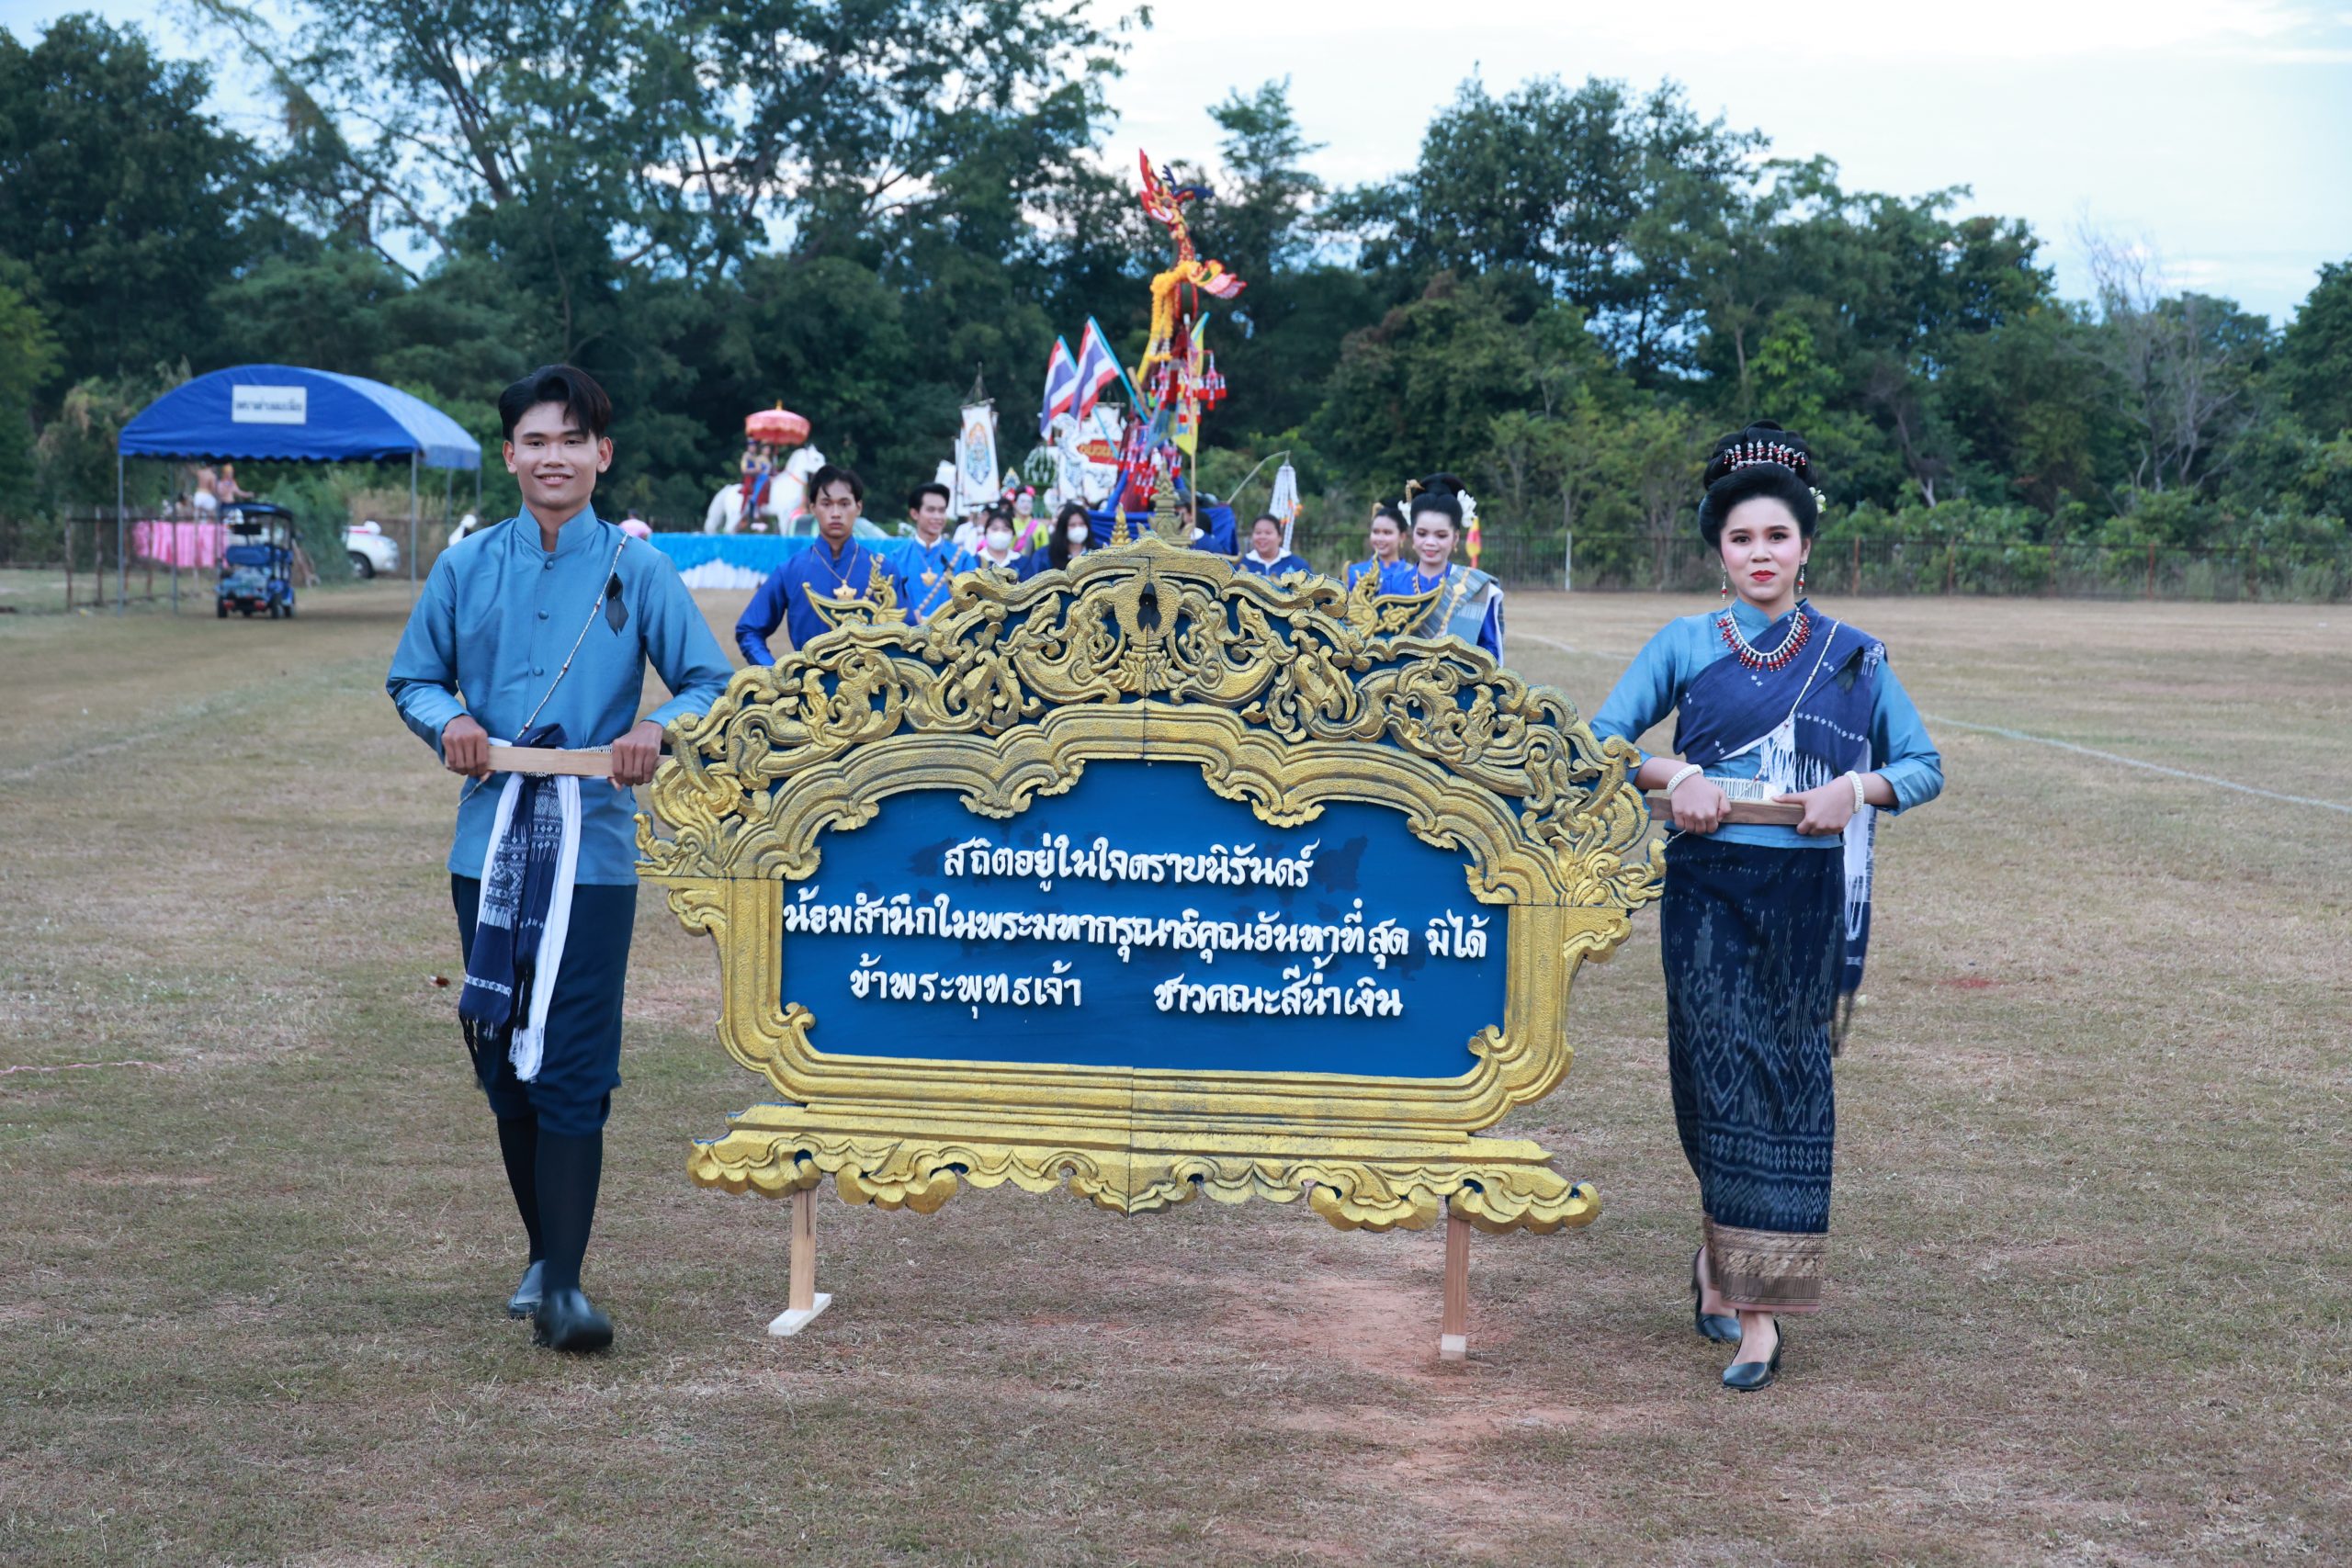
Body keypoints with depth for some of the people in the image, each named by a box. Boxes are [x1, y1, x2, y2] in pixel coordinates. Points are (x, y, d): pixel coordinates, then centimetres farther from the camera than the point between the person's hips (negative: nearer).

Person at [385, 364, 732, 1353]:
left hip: (594, 851, -3)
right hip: (489, 847, 3)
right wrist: (447, 720, -6)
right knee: (503, 1056, 10)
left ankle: (563, 1285, -9)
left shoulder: (638, 569, 2)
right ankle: (542, 1251, 26)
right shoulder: (465, 568, 9)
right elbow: (411, 677, 16)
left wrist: (658, 728, -18)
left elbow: (711, 683, 3)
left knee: (573, 1067, -9)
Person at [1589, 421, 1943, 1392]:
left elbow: (1924, 765, 9)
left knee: (1792, 1083, 0)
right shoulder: (1685, 646, 6)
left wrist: (1858, 787, -11)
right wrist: (1673, 778, -13)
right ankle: (1728, 1250, 13)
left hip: (1810, 896, 1)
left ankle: (1741, 1271, 7)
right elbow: (1600, 741, 5)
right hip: (1711, 888, -1)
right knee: (1723, 1075, -6)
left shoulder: (1852, 655, 7)